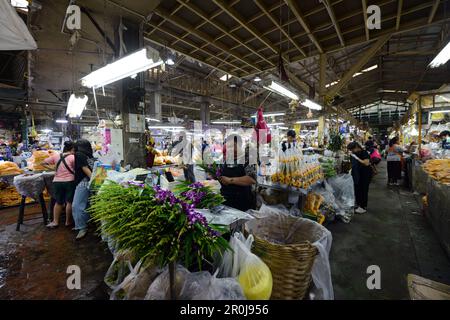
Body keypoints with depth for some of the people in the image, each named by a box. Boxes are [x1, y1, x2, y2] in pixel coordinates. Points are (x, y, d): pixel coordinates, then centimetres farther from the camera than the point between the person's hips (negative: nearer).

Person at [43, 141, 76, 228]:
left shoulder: (56, 156, 4)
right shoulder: (73, 157, -11)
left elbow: (44, 163, 9)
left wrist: (52, 168, 13)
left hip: (57, 182, 5)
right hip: (69, 181, -5)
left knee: (58, 202, 17)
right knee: (69, 202, 5)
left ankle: (55, 221, 20)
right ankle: (68, 221, 14)